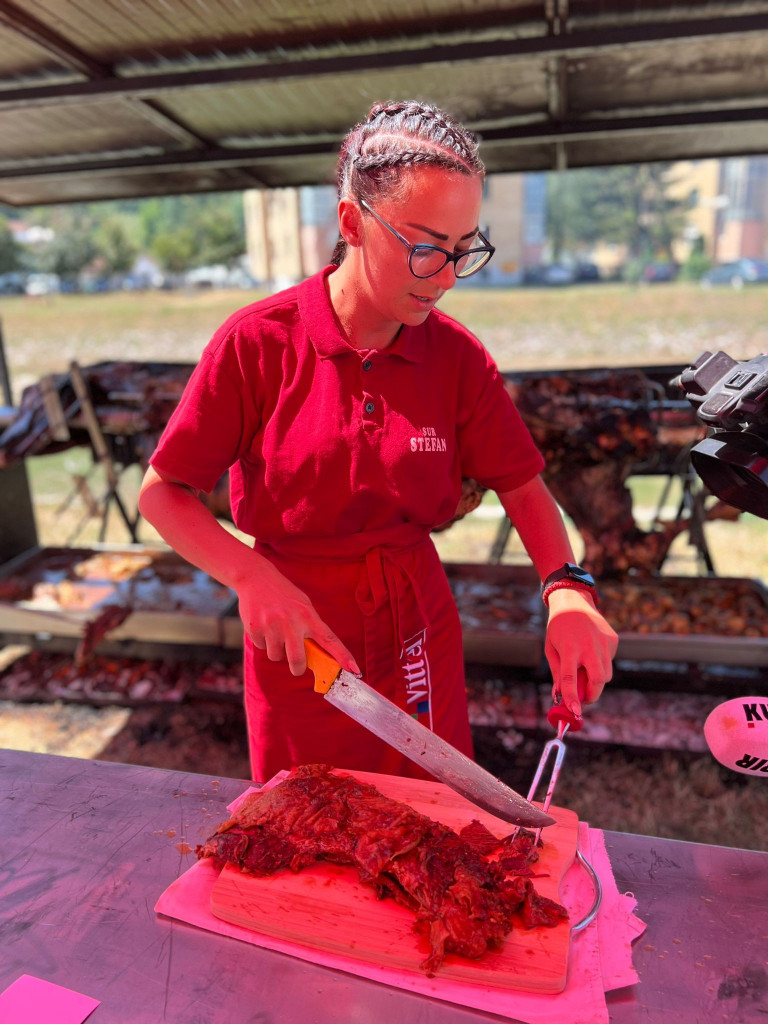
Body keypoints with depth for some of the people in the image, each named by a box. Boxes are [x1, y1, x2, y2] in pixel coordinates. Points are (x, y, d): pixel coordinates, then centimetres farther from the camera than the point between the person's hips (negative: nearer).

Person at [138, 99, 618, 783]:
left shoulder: (457, 356, -6)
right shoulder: (257, 343, -15)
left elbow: (524, 489, 0)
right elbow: (162, 493, -9)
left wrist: (567, 587, -17)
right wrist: (253, 578, -23)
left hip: (420, 639, 3)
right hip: (299, 648, -2)